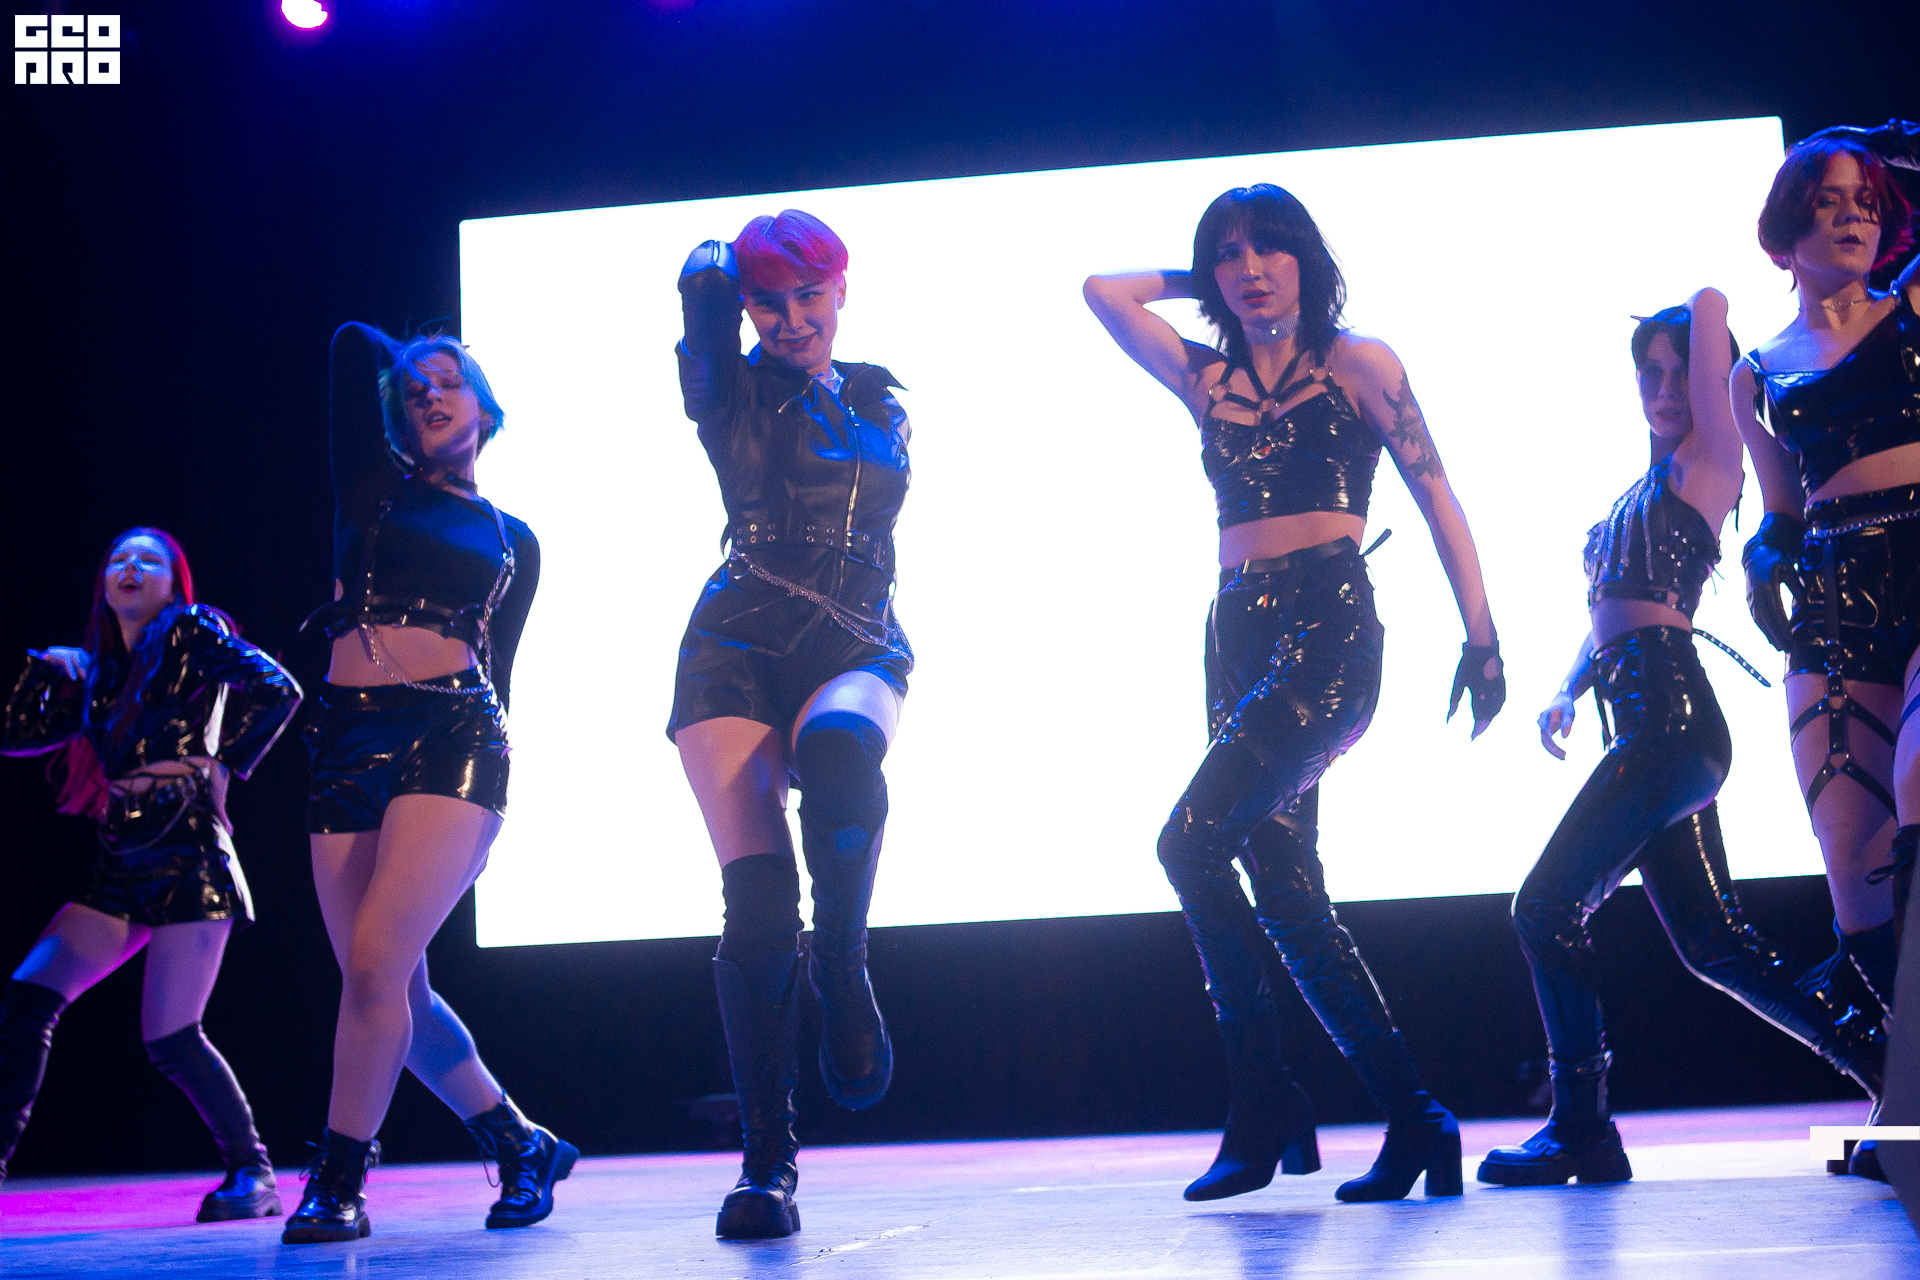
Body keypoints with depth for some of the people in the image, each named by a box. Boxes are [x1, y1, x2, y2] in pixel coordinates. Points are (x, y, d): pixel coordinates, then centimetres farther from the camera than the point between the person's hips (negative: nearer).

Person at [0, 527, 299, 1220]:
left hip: (189, 857, -7)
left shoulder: (192, 632, 0)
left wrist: (218, 764, -10)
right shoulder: (99, 670, 18)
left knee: (170, 1038, -12)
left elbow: (277, 688, -13)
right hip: (123, 869, 7)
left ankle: (252, 1172, 4)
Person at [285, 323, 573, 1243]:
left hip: (453, 737, -2)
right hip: (348, 740, 3)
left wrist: (474, 812, 15)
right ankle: (521, 1147, 20)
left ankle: (338, 1184, -8)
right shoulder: (372, 484, 16)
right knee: (389, 986, 3)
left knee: (376, 959, -19)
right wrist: (396, 361, 34)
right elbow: (354, 345, 15)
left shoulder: (512, 539, 17)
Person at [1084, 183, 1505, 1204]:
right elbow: (1105, 291, 20)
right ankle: (1415, 1121, 6)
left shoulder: (1358, 364, 5)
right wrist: (1198, 282, 22)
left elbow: (1436, 499, 4)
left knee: (1192, 839, -21)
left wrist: (1481, 636, 0)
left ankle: (1263, 1110, -12)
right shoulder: (1207, 379, 18)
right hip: (1239, 632, 6)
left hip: (1329, 623, -6)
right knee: (1282, 883, 0)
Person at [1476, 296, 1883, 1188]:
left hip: (1669, 715, -9)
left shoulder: (1706, 462, 0)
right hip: (1652, 726, 9)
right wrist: (1566, 693, 11)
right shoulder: (1644, 490, 23)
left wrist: (1703, 313, 18)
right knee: (1712, 940, 8)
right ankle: (1888, 1076, 12)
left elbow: (1711, 303, -4)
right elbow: (1612, 615, 25)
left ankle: (1581, 1132, -3)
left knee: (1546, 907, -9)